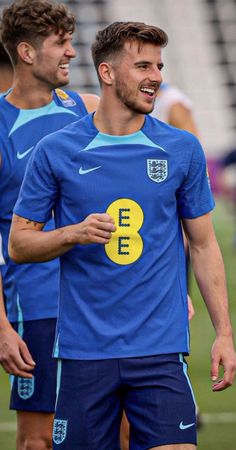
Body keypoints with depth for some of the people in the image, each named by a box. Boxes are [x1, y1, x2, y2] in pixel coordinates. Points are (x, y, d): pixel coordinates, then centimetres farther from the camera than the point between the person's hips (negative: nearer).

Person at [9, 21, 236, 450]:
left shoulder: (182, 149, 5)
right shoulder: (55, 150, 1)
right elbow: (19, 245, 6)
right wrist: (74, 234, -14)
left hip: (160, 350, 0)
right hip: (83, 348, 0)